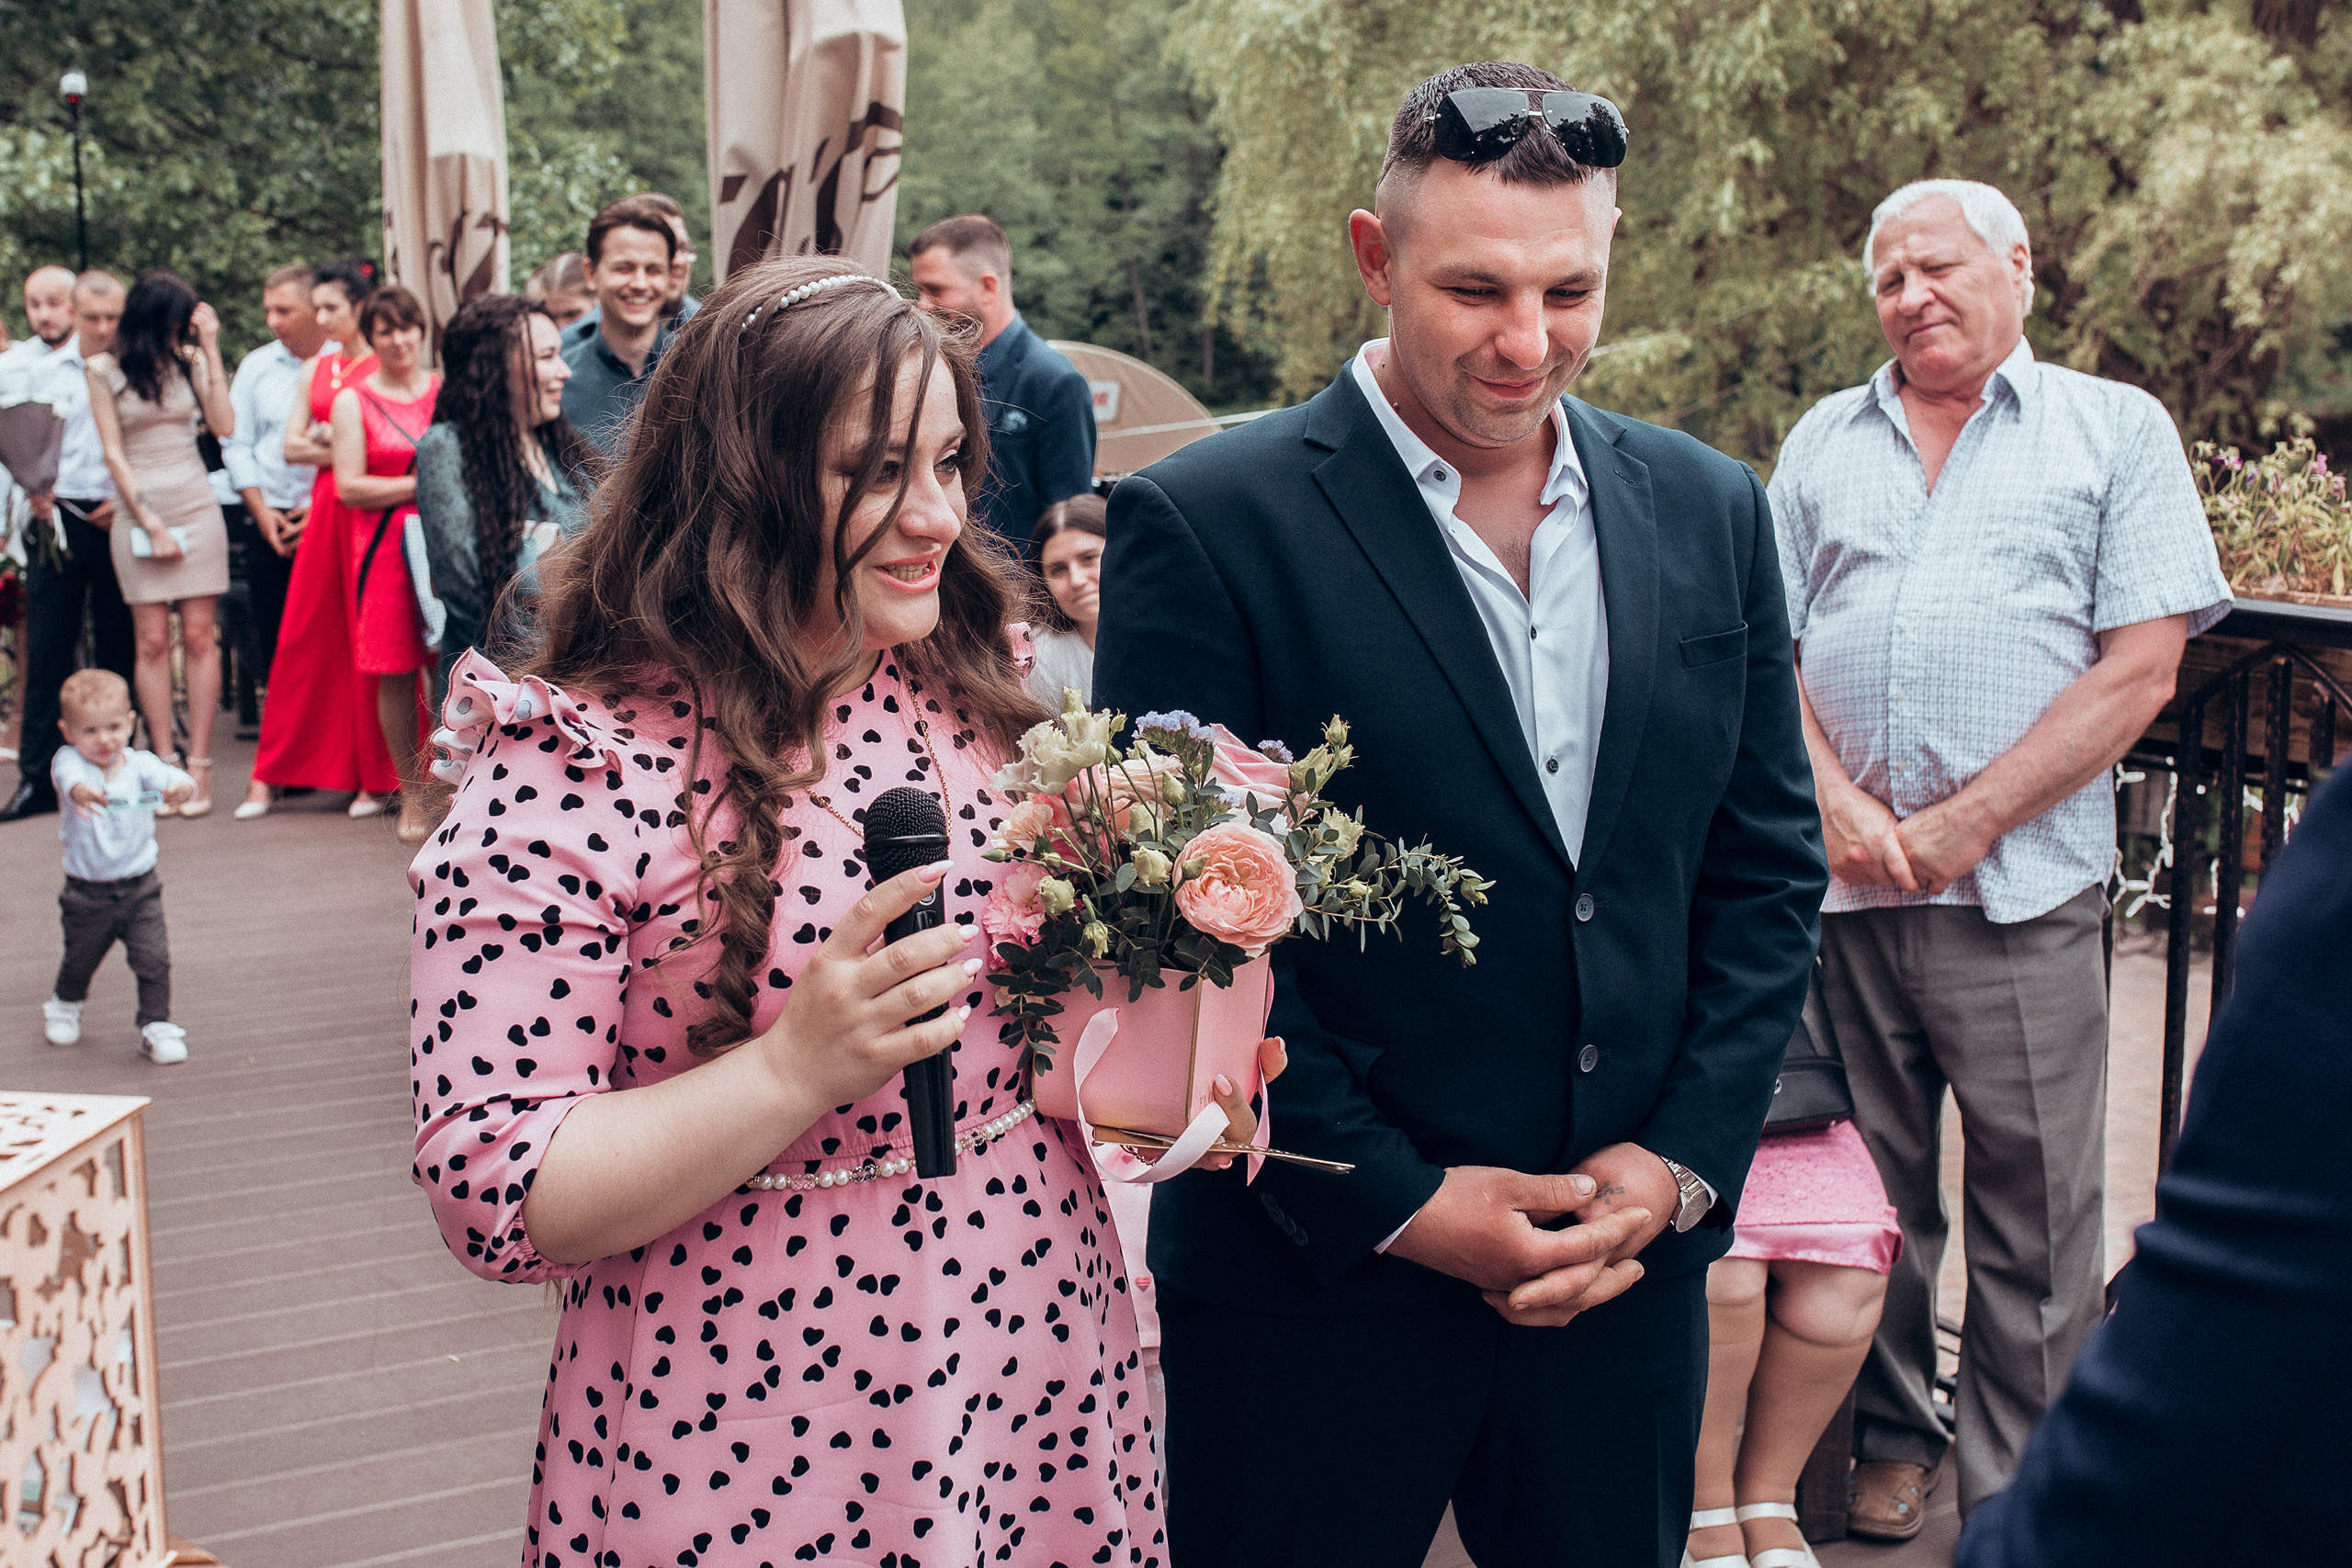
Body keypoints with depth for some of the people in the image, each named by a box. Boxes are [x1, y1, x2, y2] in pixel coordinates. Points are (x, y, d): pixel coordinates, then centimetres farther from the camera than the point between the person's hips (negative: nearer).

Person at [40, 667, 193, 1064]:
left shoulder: (139, 764, -7)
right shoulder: (68, 761, -12)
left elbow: (165, 776, -26)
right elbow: (69, 775, -36)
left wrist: (181, 786, -52)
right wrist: (79, 790, -61)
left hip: (140, 888, 0)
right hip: (86, 893, 0)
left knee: (153, 959, -8)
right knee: (79, 960, 18)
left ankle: (157, 1025, 8)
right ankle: (65, 1006, 47)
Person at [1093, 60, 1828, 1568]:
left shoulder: (1709, 512, 5)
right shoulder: (1205, 525, -11)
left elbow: (1770, 862, 8)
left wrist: (1682, 1158, -2)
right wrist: (1393, 1201, -13)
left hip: (1635, 1257, 4)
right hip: (1314, 1295, -4)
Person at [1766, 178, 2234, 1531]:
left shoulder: (2117, 430, 4)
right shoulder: (1825, 442, 14)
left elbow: (2142, 668, -4)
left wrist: (1959, 828, -10)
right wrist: (1836, 804, -7)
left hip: (2021, 890, -2)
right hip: (1843, 882, 3)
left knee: (2037, 1206, 3)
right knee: (1874, 1184, 12)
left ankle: (2019, 1494, 16)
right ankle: (1894, 1436, 29)